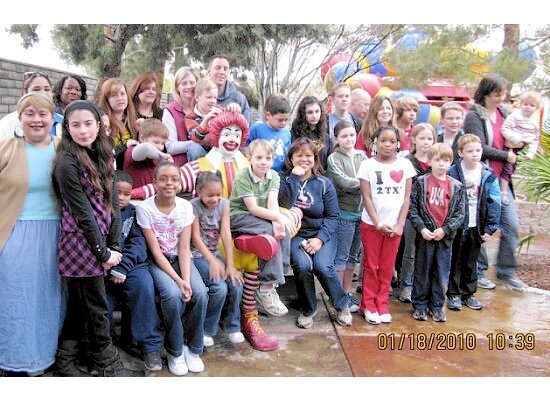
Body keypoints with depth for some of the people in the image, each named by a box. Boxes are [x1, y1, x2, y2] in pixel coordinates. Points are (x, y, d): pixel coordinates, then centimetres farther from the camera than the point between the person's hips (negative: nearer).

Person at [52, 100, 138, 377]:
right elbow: (82, 212, -15)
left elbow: (112, 202, 5)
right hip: (81, 244, -7)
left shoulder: (102, 157, 8)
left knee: (79, 305, 16)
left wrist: (114, 245, -2)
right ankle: (107, 364, 21)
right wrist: (104, 253, -12)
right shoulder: (67, 163, -14)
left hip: (101, 242, 7)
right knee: (96, 307, 5)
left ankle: (65, 361, 30)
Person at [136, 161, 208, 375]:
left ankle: (193, 349, -1)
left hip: (181, 259, 3)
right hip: (158, 262, -3)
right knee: (173, 295, -30)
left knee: (199, 293, -24)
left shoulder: (186, 207, -5)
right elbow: (155, 251, -14)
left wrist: (186, 279, -21)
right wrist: (178, 280, -22)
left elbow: (184, 248, -7)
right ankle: (174, 351, -6)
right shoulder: (144, 208, -13)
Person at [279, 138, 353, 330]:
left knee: (322, 266, -27)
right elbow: (284, 205, -16)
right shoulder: (285, 179, 3)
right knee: (302, 265, -30)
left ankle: (342, 305, 2)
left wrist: (320, 238, -13)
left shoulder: (324, 183, 6)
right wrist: (295, 177, -16)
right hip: (296, 234, 0)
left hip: (322, 234, 1)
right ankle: (307, 310, -2)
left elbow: (333, 216, 2)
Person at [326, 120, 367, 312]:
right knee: (341, 257, 1)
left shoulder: (362, 156, 10)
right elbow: (344, 183, -16)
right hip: (344, 212, -5)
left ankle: (347, 292, 25)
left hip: (362, 211, 5)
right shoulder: (334, 159, -5)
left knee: (353, 255, 14)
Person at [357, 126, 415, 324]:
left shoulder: (404, 164, 2)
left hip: (395, 224, 2)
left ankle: (382, 304, 21)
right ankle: (368, 305, 18)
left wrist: (400, 224, -5)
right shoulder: (368, 165, -4)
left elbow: (406, 197, 2)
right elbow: (367, 197, -6)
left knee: (387, 267, 9)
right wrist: (378, 224, -11)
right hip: (371, 223, -2)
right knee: (371, 265, 7)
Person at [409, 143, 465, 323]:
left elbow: (459, 214, 2)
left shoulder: (457, 186, 3)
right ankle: (419, 305, 20)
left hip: (445, 236, 2)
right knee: (422, 272, 8)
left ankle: (437, 305, 23)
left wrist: (445, 229, -10)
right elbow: (412, 208, -4)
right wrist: (422, 228, -13)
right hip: (425, 235, -2)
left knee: (442, 274, 9)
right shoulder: (421, 182, -2)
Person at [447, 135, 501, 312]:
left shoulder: (488, 176, -1)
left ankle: (468, 294, 28)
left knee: (471, 262, 15)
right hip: (456, 226, -3)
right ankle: (454, 294, 19)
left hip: (476, 227, 3)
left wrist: (490, 227, -4)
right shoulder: (452, 174, -10)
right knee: (456, 261, 7)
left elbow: (494, 203, 0)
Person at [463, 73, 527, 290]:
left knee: (512, 226, 4)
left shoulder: (503, 114, 13)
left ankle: (506, 271, 20)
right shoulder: (474, 116, -8)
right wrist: (506, 156, -8)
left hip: (500, 180, 6)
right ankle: (479, 271, 18)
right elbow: (480, 148, -17)